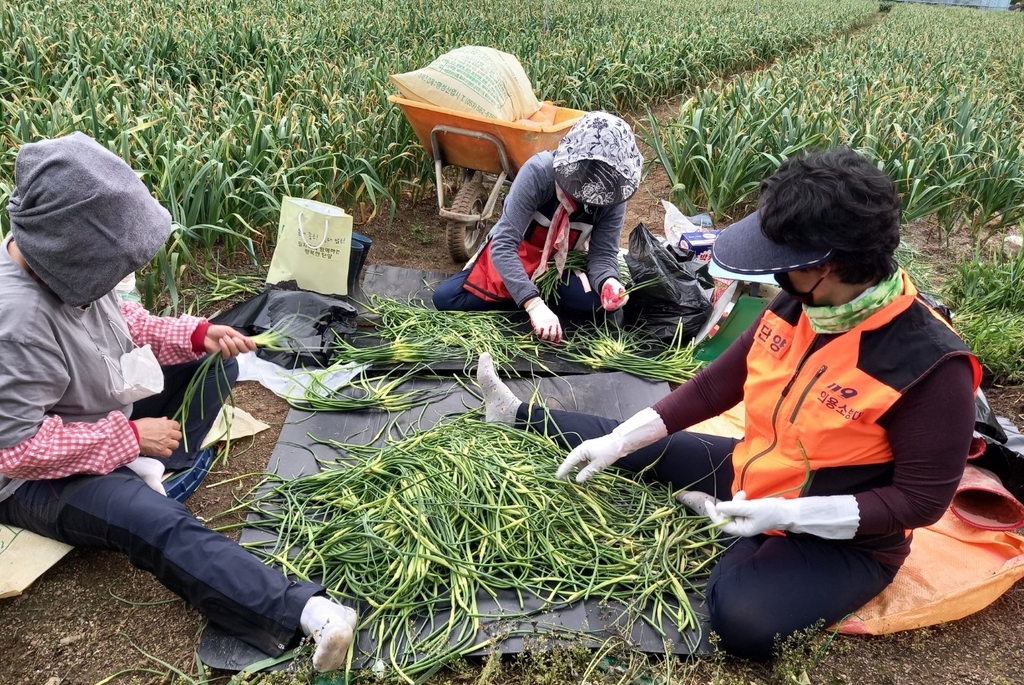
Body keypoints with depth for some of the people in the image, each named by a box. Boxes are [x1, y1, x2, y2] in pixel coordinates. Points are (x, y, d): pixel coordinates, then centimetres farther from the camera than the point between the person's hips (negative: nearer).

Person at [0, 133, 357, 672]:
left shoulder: (58, 261, -10)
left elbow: (121, 322, 7)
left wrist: (196, 335, -9)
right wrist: (129, 437, -24)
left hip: (98, 409, 9)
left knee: (214, 364, 4)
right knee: (160, 525, -33)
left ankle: (147, 470, -10)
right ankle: (307, 613, -41)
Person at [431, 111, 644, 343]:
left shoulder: (614, 195, -21)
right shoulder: (539, 172, -33)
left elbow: (604, 253, -20)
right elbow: (503, 245, -36)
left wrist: (608, 282, -45)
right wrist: (534, 304, -48)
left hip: (561, 268, 1)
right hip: (511, 259, -1)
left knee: (599, 300, -30)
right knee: (444, 298, -21)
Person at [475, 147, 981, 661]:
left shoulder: (932, 366, -29)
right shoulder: (797, 305, -10)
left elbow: (923, 498, -22)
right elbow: (716, 386, -1)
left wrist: (786, 514, -30)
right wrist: (619, 442, -5)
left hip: (843, 537, -5)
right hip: (752, 476, 6)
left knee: (743, 621, -30)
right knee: (633, 446, 7)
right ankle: (518, 416, 29)